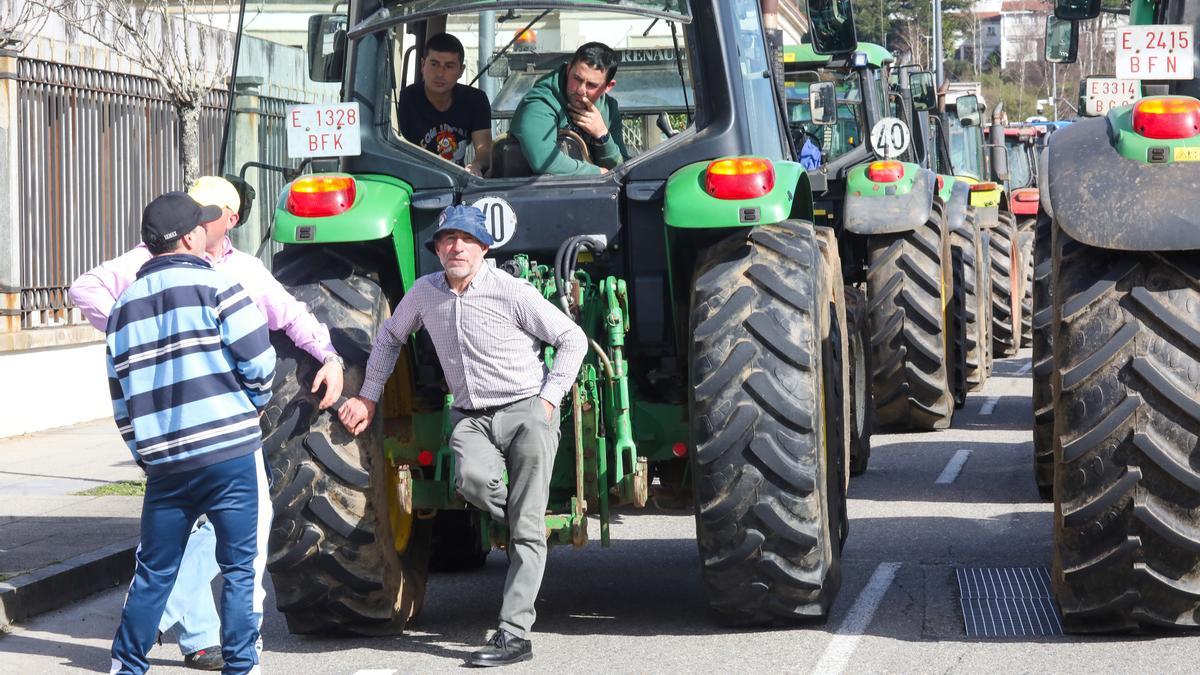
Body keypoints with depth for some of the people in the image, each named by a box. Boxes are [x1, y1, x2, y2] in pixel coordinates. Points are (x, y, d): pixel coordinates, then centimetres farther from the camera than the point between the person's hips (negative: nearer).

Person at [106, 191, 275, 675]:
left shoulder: (124, 307, 13)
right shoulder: (214, 288, -6)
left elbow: (122, 400, 15)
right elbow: (259, 362, -9)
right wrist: (256, 402, 11)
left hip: (164, 465, 6)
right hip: (231, 453, -6)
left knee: (153, 571, 15)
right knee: (242, 567, 1)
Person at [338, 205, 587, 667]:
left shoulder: (509, 291, -9)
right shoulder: (425, 292, 5)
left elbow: (572, 339, -2)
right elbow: (390, 337, 25)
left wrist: (548, 399, -7)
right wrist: (368, 396, 21)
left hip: (525, 410, -3)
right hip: (471, 416, 3)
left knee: (526, 529, -10)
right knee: (472, 479, -32)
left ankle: (515, 633, -11)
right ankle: (518, 526, -1)